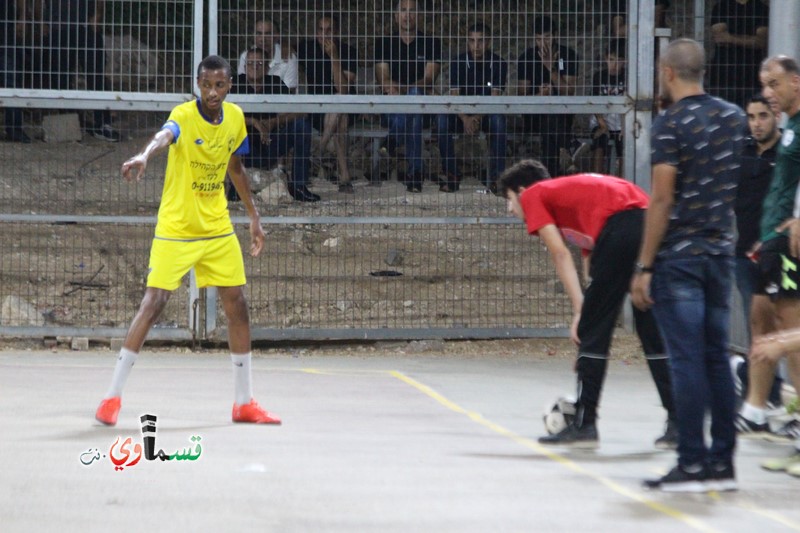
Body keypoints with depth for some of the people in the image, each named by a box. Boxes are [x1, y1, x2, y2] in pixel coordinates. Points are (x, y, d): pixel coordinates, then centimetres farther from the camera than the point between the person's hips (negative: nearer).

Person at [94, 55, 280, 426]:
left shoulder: (235, 117, 0)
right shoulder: (185, 116, -19)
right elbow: (164, 136, -44)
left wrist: (253, 215, 19)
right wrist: (144, 156, -65)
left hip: (218, 229, 6)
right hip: (175, 230, -6)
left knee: (237, 305, 4)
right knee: (153, 303, -12)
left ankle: (244, 403, 16)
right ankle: (112, 397, -3)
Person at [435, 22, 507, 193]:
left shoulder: (498, 64, -7)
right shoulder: (458, 63, -5)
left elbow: (495, 97, -14)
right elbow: (454, 96, -13)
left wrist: (478, 118, -33)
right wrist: (465, 118, -34)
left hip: (487, 113, -1)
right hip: (463, 113, 1)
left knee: (498, 120, -35)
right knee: (442, 120, -30)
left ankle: (496, 176, -32)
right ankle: (451, 175, -25)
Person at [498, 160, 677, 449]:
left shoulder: (533, 196, 16)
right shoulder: (572, 189, 36)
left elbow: (560, 254, 2)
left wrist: (579, 309, -2)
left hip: (621, 227, -7)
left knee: (593, 330, 4)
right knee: (654, 332, 12)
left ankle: (584, 424, 8)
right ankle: (678, 423, 10)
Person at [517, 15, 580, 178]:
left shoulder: (567, 56, 1)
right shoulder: (527, 58, 3)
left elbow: (569, 92, -8)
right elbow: (523, 94, -2)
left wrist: (550, 66, -15)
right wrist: (539, 95, -23)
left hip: (562, 112, -1)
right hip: (535, 115, 1)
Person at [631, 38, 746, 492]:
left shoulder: (670, 124, -11)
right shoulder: (735, 118, 9)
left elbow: (662, 201, -14)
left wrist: (643, 267, -12)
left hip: (678, 256, -6)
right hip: (721, 252, 6)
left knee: (687, 360, -5)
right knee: (717, 359, 9)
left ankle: (693, 464, -5)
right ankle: (723, 463, 10)